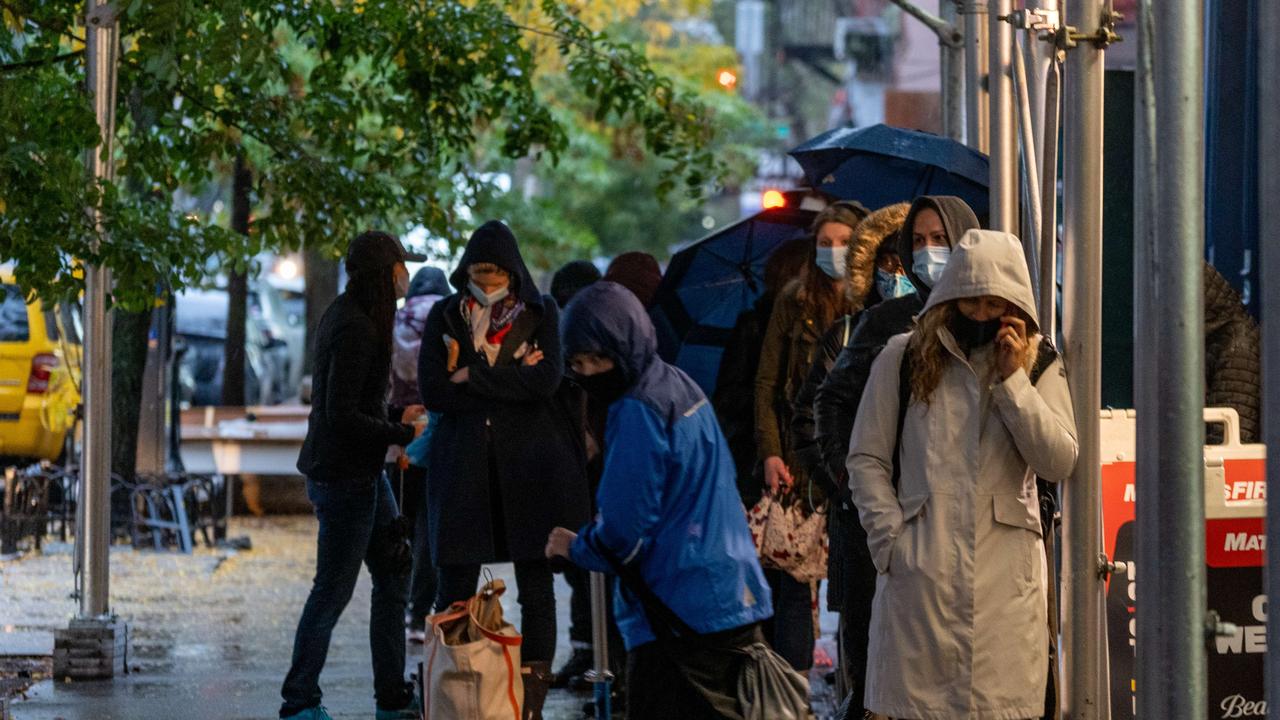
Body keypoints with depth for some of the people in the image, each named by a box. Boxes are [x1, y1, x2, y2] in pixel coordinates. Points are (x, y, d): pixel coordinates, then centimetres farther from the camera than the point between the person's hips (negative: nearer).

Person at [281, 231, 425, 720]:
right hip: (344, 475, -10)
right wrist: (402, 434, -15)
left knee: (393, 579, 13)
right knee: (333, 589, -1)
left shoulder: (351, 318, 12)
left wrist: (396, 422, 13)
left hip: (361, 472, 10)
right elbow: (341, 416, -24)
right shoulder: (355, 329, -20)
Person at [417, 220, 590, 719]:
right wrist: (512, 382, -8)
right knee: (455, 585, -2)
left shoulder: (541, 314, 6)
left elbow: (546, 379, -10)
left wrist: (472, 376, -9)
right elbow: (432, 392, -3)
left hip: (530, 464, -1)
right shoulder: (445, 317, 8)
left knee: (535, 585, 0)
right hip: (464, 464, 1)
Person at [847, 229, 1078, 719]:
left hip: (1005, 573, 1)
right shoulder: (903, 358, 7)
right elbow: (866, 460, 7)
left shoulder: (1039, 366, 10)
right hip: (920, 569, -1)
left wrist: (1013, 380, -7)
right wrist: (890, 539, -4)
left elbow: (1059, 463, -1)